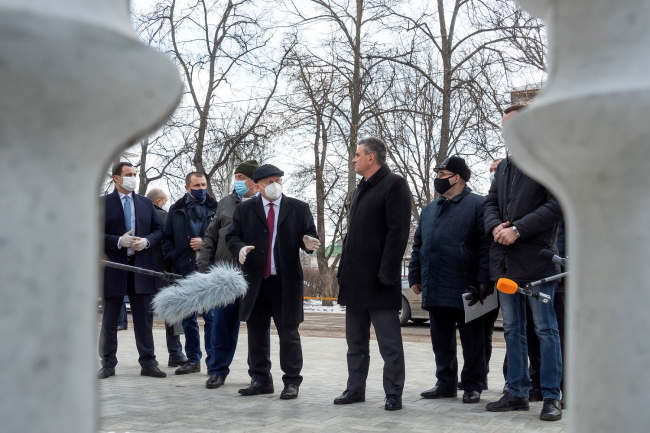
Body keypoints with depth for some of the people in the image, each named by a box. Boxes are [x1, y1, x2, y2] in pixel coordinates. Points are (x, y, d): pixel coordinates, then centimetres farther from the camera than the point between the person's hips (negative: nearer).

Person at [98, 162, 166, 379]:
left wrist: (147, 241, -8)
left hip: (141, 267, 3)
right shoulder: (103, 203, 0)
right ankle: (108, 364, 14)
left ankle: (148, 363, 11)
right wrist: (118, 241, -17)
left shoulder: (146, 203, 12)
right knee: (110, 319, 6)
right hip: (113, 268, -3)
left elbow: (158, 230, 12)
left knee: (144, 318, 5)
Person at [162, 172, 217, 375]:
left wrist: (205, 243, -9)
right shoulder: (176, 210, 10)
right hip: (185, 271, 3)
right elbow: (167, 239, 12)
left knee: (211, 317, -3)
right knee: (188, 319, 9)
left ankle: (213, 360, 5)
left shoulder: (215, 209, 3)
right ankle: (193, 360, 18)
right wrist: (173, 260, -1)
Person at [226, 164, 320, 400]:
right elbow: (232, 236, 7)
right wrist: (240, 247, -15)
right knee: (256, 332, 9)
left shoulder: (299, 208, 6)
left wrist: (308, 243, -17)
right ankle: (261, 380, 20)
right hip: (255, 281, 2)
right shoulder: (244, 209, 8)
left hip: (286, 282, -2)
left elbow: (311, 236, 6)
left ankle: (292, 381, 10)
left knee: (288, 332, 1)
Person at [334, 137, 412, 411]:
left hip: (378, 280, -9)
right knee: (356, 342, 14)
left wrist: (387, 272, -21)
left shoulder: (394, 185, -8)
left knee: (389, 343, 0)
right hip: (356, 280, 9)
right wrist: (344, 269, 14)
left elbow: (398, 232, -16)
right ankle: (355, 389, 22)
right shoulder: (361, 189, 19)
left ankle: (393, 394, 7)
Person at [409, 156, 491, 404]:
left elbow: (486, 246, -9)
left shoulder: (477, 205, -3)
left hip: (466, 290, -6)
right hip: (435, 290, 6)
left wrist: (484, 282, -15)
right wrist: (415, 277, 13)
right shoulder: (430, 209, 17)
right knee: (441, 342, 12)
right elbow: (418, 245, 21)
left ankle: (473, 386, 13)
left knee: (472, 341, 3)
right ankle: (445, 384, 21)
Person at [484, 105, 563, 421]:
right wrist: (495, 226, -5)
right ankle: (517, 393, 20)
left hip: (536, 260, -7)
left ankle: (551, 397, 7)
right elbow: (490, 202, 17)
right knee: (513, 330, 12)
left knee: (546, 330, 0)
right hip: (505, 261, 7)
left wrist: (518, 229, -17)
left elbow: (557, 205, -14)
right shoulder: (504, 166, 18)